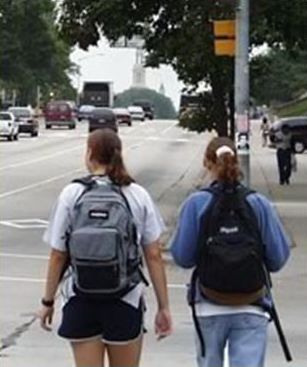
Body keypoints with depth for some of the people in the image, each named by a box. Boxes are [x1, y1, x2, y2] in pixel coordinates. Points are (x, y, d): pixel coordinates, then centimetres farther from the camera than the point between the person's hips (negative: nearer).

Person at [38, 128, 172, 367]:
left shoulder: (72, 194, -6)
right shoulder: (138, 195, -2)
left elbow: (58, 256, -5)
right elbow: (153, 256, -3)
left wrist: (48, 301, 7)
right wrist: (164, 307, 3)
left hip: (81, 301, 0)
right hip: (126, 301, 1)